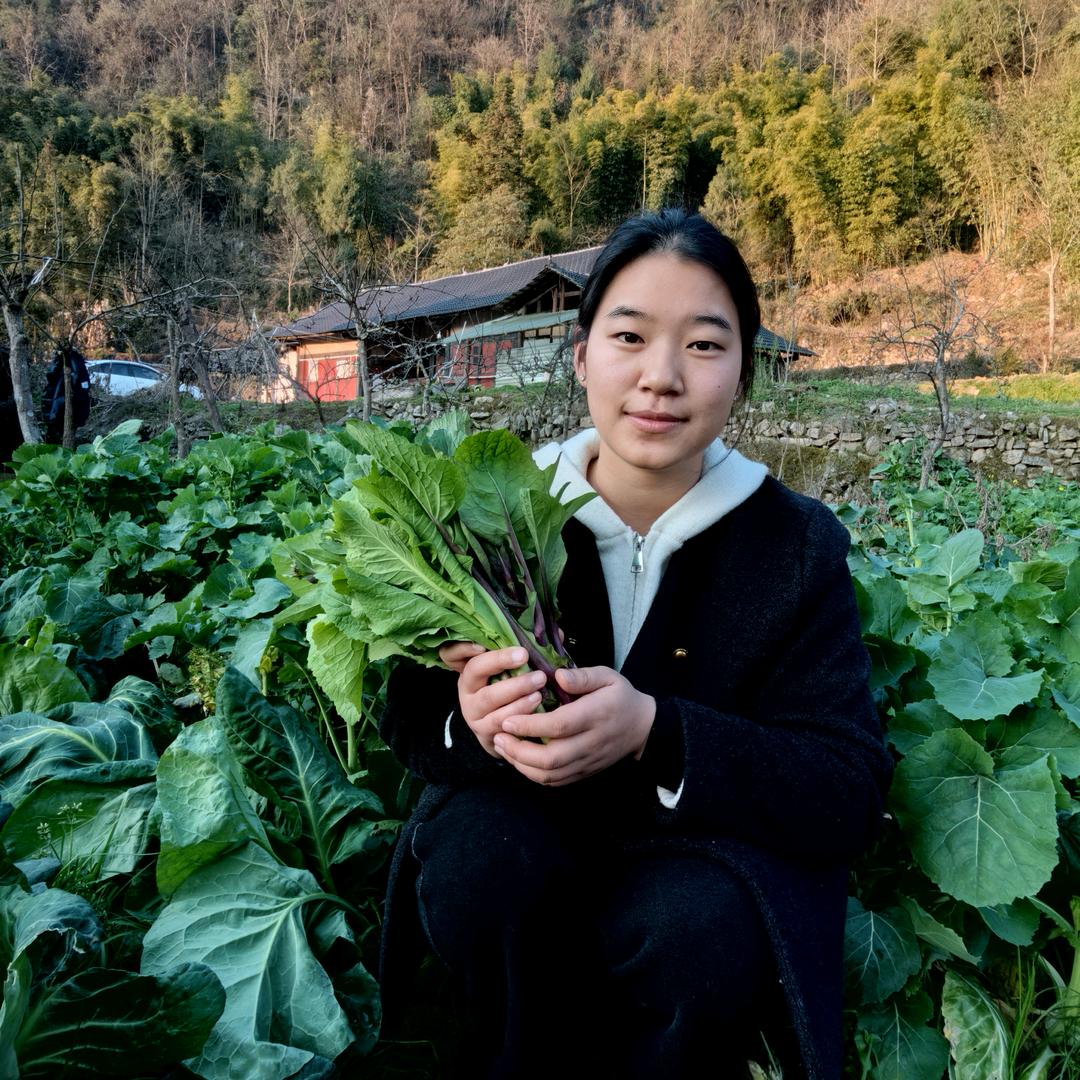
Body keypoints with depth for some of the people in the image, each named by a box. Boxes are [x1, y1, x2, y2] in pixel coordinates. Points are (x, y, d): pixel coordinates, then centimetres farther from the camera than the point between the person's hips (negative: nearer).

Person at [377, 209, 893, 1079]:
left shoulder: (799, 546, -10)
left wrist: (657, 733, -33)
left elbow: (851, 796, -16)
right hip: (530, 840, 1)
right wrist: (474, 722, -29)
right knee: (478, 861, -30)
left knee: (703, 929, -32)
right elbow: (409, 721, -3)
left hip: (708, 853, 0)